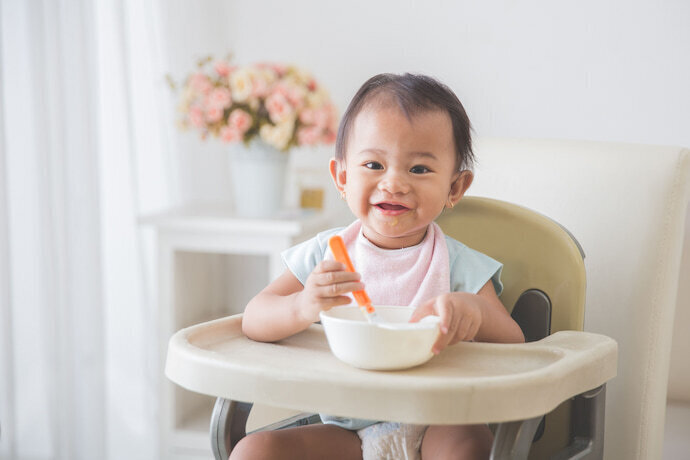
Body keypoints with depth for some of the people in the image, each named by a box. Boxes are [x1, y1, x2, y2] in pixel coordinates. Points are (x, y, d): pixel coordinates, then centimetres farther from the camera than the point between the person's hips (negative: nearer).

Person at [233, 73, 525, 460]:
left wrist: (476, 312, -31)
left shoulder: (459, 264, -3)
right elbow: (253, 321, -4)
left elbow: (514, 348, -8)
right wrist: (302, 307, -28)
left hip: (432, 428, -2)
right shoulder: (324, 255, 2)